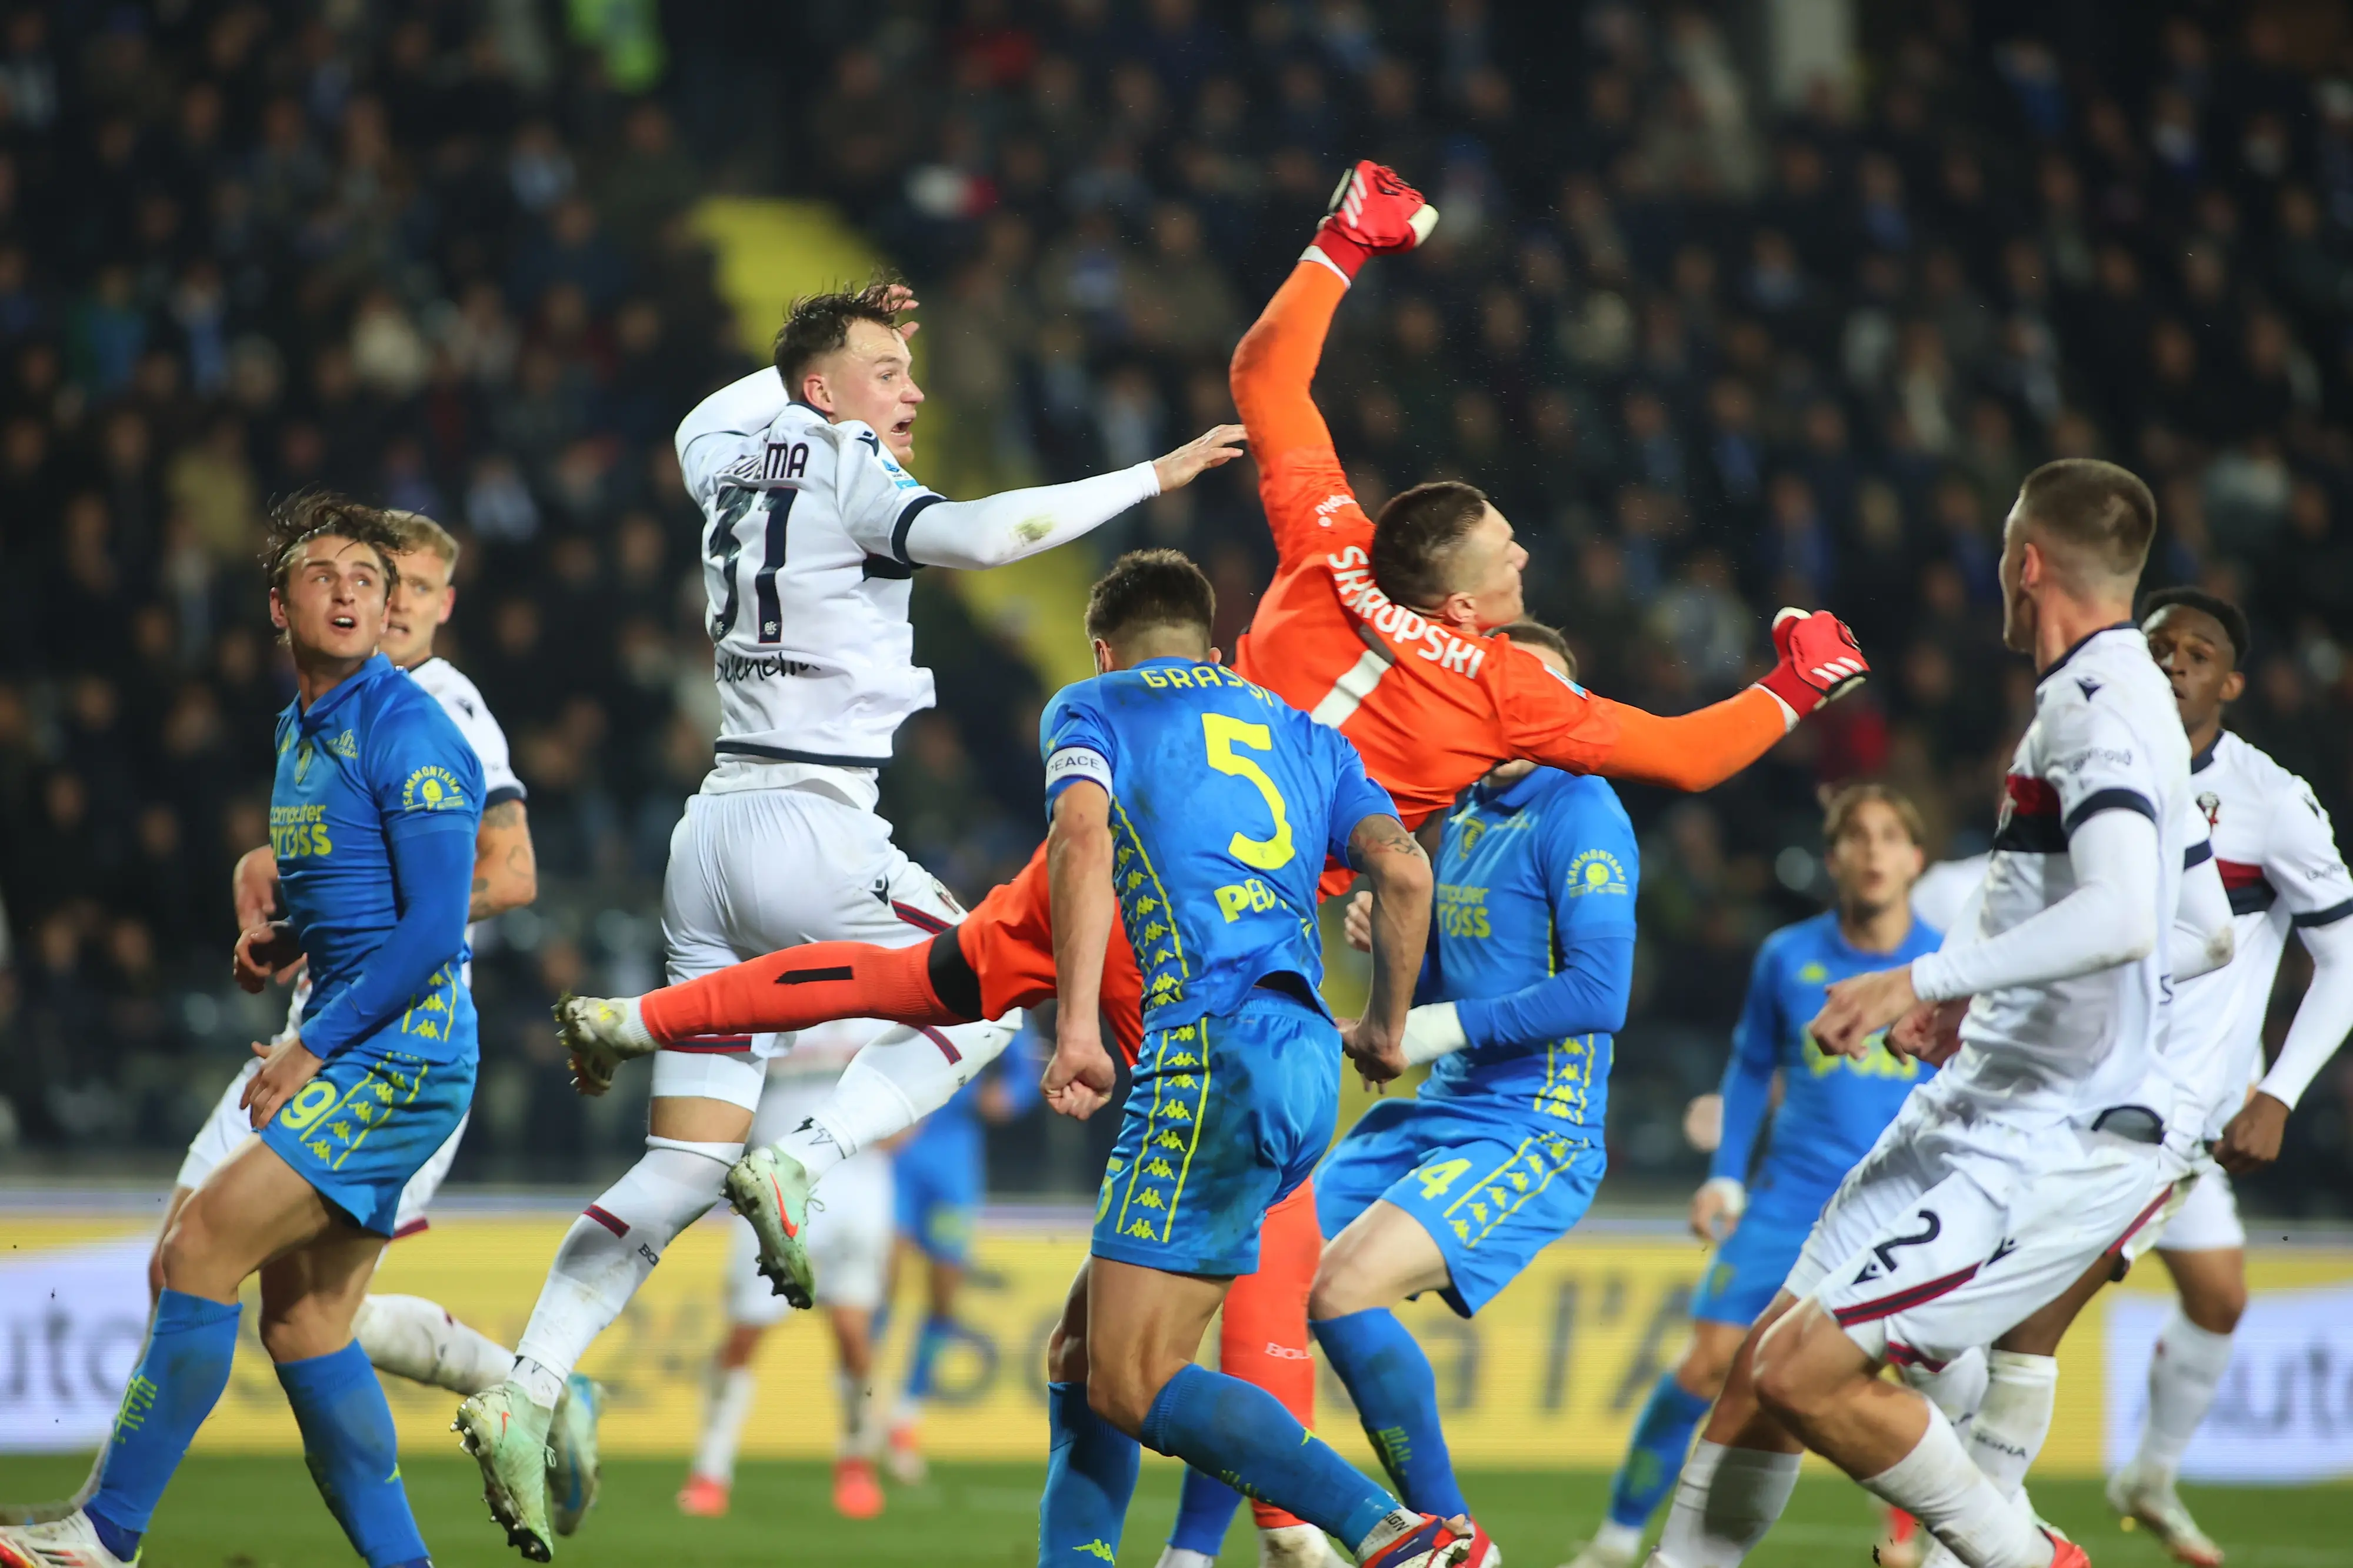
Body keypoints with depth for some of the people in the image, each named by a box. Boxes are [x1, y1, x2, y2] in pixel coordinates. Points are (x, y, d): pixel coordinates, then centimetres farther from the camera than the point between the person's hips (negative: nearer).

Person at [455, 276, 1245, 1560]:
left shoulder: (734, 458, 15)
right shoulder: (847, 470, -7)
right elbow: (967, 535, -27)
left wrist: (832, 348, 43)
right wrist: (1150, 478, -23)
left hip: (714, 831, 8)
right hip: (808, 825, -8)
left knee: (681, 1169, 6)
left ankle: (524, 1392, -5)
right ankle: (807, 1161, -9)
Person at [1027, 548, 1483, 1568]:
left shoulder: (1090, 708, 12)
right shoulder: (1300, 732, 26)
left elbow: (1081, 835, -9)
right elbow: (1404, 873, 12)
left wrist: (1077, 1026, -16)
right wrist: (1384, 1032, 25)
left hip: (1215, 1048, -7)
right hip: (1306, 1056, 7)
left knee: (1134, 1385, -12)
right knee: (1082, 1349, 16)